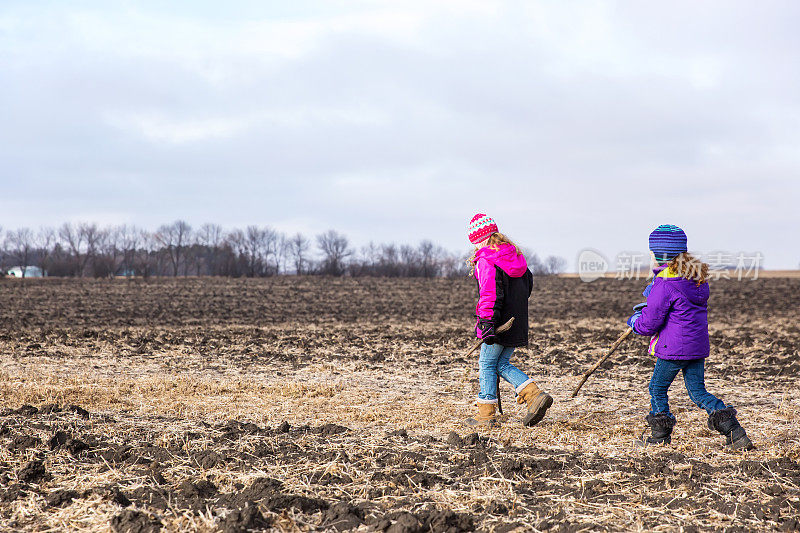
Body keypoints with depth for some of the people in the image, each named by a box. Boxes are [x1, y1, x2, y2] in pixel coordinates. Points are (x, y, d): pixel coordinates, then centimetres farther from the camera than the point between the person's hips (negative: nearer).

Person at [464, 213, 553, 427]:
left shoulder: (485, 261, -15)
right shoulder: (515, 255, 12)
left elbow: (490, 294, -23)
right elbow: (528, 282, 22)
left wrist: (487, 323, -27)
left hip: (499, 321, -8)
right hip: (517, 322, 8)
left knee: (487, 364, 3)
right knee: (502, 365, 15)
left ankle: (486, 415, 5)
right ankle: (535, 395, 0)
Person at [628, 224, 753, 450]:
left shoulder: (665, 284, -18)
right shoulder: (697, 277, 9)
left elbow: (649, 324, -15)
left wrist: (634, 321, 7)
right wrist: (647, 309, 22)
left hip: (674, 347, -8)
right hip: (698, 345, 8)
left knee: (657, 388, 10)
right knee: (698, 391, 11)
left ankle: (661, 437, 19)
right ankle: (736, 434, 1)